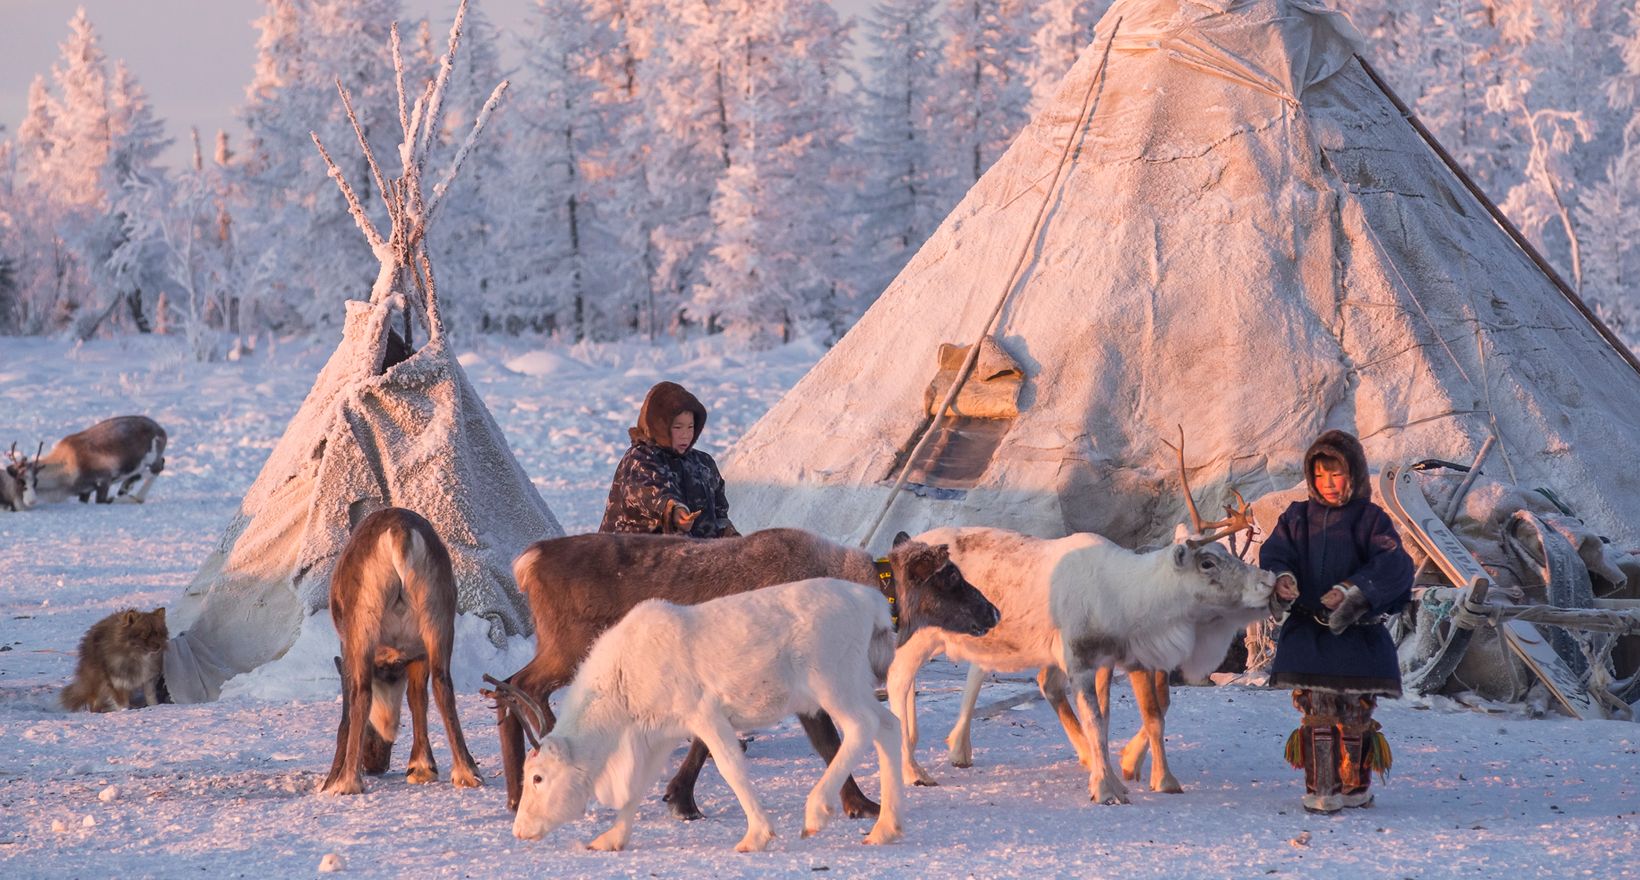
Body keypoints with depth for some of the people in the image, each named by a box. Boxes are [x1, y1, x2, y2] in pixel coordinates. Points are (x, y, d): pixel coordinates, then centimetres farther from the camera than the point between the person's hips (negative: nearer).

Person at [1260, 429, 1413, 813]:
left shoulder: (1370, 519, 1)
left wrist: (1353, 590, -25)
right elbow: (1274, 553, 0)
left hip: (1358, 635, -2)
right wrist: (1281, 577, -24)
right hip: (1308, 633, 2)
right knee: (1317, 713, -4)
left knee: (1355, 715, 3)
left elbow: (1394, 566, -12)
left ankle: (1355, 786, 17)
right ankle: (1321, 789, -1)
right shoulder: (1297, 517, 11)